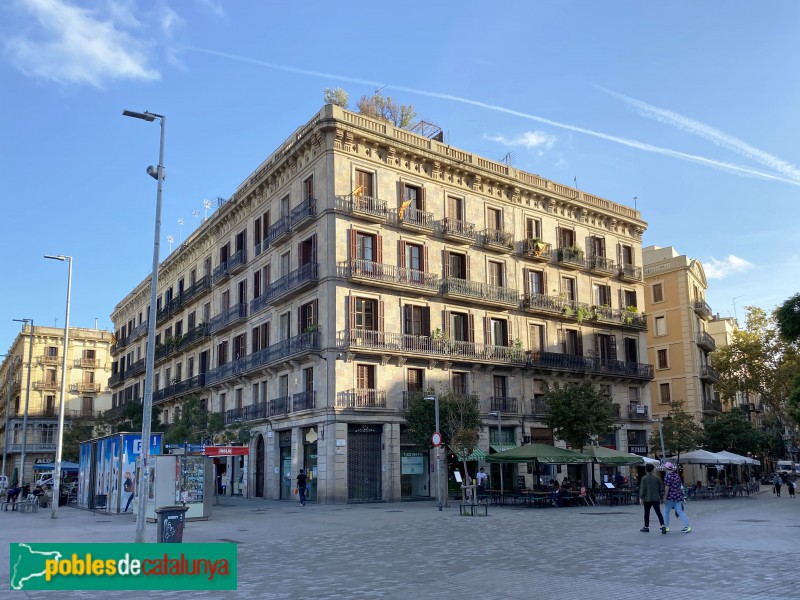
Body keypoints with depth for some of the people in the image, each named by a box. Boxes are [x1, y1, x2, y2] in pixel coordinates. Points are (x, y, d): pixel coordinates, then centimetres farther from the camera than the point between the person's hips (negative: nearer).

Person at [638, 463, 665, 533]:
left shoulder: (644, 478, -5)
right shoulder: (657, 478, 5)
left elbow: (642, 489, -10)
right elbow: (660, 489, 12)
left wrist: (641, 498, -7)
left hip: (647, 498, -2)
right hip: (656, 498, 2)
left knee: (647, 513, 9)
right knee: (658, 513, -1)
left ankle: (646, 527, 17)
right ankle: (662, 526, -15)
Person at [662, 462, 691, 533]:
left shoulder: (668, 476, -12)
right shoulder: (677, 475, 11)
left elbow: (667, 488, -16)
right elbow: (680, 486, 18)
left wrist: (665, 497, -12)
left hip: (670, 497, -6)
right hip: (678, 496, 7)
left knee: (666, 511, 8)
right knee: (680, 511, 5)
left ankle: (666, 527, 15)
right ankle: (687, 526, -5)